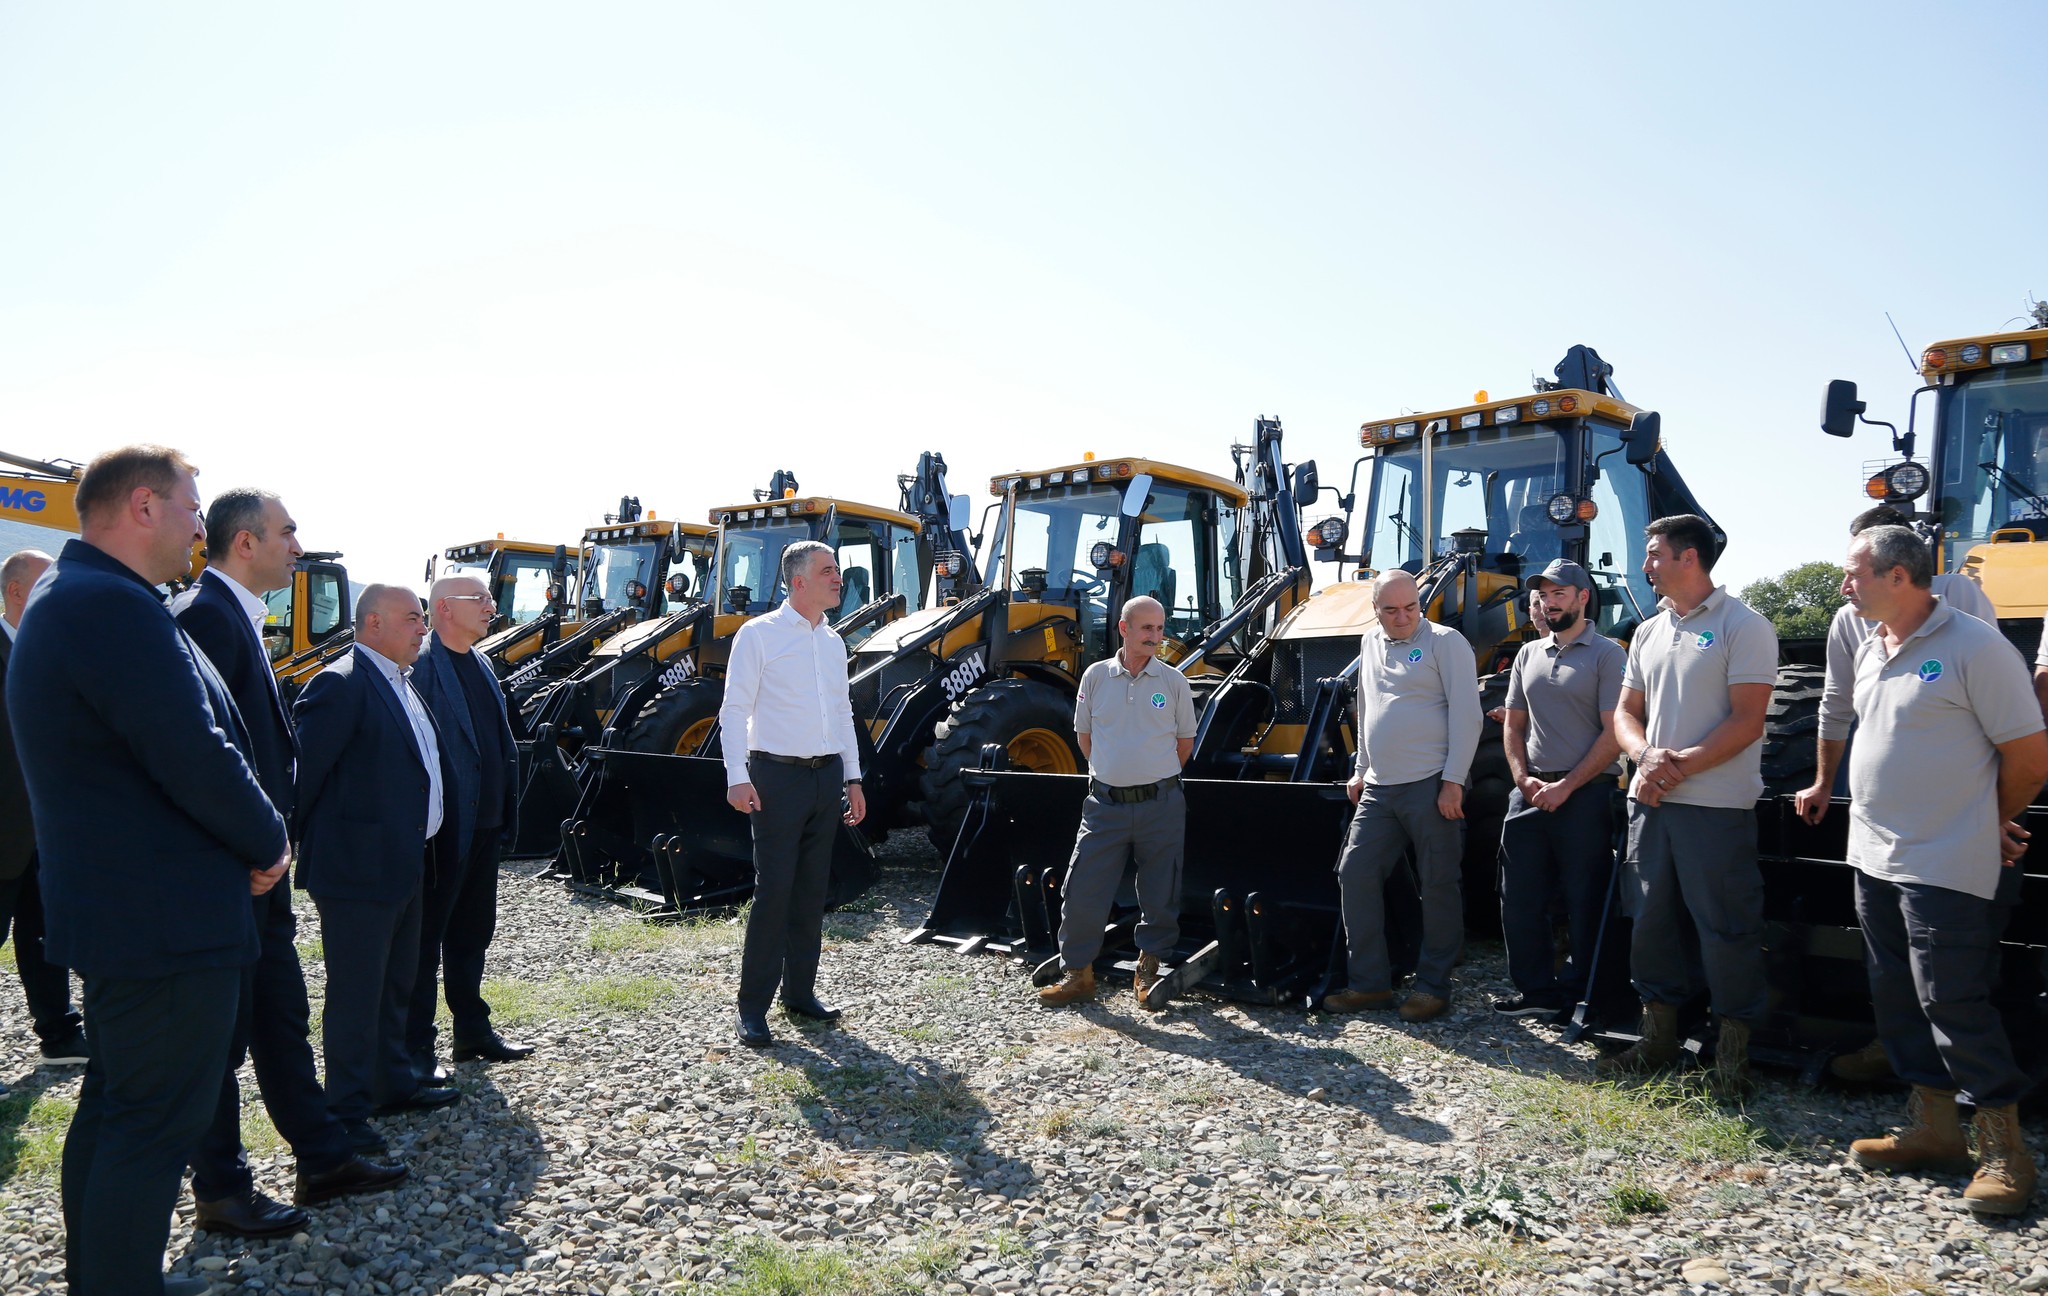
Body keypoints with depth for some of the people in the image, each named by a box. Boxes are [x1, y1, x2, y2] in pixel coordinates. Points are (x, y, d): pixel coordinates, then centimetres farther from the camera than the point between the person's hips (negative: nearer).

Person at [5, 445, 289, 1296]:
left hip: (113, 905, 11)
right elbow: (197, 758, -25)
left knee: (114, 1104, 22)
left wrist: (247, 836, 7)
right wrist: (269, 843, -9)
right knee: (158, 1123, -1)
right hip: (166, 922, -11)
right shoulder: (113, 607, -22)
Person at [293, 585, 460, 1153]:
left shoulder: (400, 685, 15)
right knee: (355, 994, 0)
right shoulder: (342, 684, -16)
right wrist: (295, 843, -14)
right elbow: (305, 769, -20)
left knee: (396, 986, 21)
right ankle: (348, 1112, 11)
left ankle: (394, 1084, 35)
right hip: (358, 867, -10)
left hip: (404, 865, 10)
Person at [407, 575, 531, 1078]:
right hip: (443, 827, -9)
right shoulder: (420, 666, -14)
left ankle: (472, 1031, 30)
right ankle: (415, 1046, 11)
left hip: (483, 824, 9)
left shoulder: (480, 663, 14)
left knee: (472, 932, 18)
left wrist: (504, 808, 14)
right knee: (426, 936, 2)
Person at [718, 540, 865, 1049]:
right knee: (773, 891, -6)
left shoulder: (833, 642, 13)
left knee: (812, 891, 11)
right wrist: (737, 778, -17)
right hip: (779, 777, -6)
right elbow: (734, 710, -9)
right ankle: (753, 1006, 3)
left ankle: (800, 992, 22)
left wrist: (853, 778, 14)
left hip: (827, 777, 6)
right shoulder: (758, 635, -6)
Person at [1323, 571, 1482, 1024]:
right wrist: (1361, 770, 21)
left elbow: (1465, 714, -10)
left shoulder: (1445, 642, -4)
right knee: (1355, 875, 3)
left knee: (1439, 884, 1)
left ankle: (1433, 987, 13)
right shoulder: (1371, 645, 15)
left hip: (1431, 786, -7)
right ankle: (1370, 983, 12)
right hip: (1380, 788, 7)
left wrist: (1454, 781, -15)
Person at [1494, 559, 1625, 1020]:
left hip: (1585, 793, -6)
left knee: (1586, 902, 2)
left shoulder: (1607, 655, -4)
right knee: (1519, 897, 7)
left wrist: (1565, 787, -13)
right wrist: (1523, 778, 1)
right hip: (1530, 792, 6)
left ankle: (1582, 995, 14)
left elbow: (1614, 735, -10)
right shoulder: (1529, 654, 14)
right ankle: (1537, 990, 19)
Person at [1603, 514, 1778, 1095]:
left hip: (1716, 806, -7)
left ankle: (1733, 1046, 12)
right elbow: (1626, 712, 16)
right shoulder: (1648, 633, 15)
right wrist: (1645, 754, -5)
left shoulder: (1743, 626, -6)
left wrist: (1680, 766, -17)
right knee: (1650, 919, 12)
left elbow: (1746, 721, -13)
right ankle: (1659, 1035, 24)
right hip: (1649, 801, 7)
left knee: (1726, 928, -2)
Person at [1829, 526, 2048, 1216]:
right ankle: (1932, 1129, 25)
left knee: (1951, 1000, -5)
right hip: (1875, 858, 8)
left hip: (1944, 867, -8)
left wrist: (1989, 825, 3)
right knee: (1898, 999, 13)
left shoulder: (1974, 647, -14)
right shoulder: (1872, 650, 11)